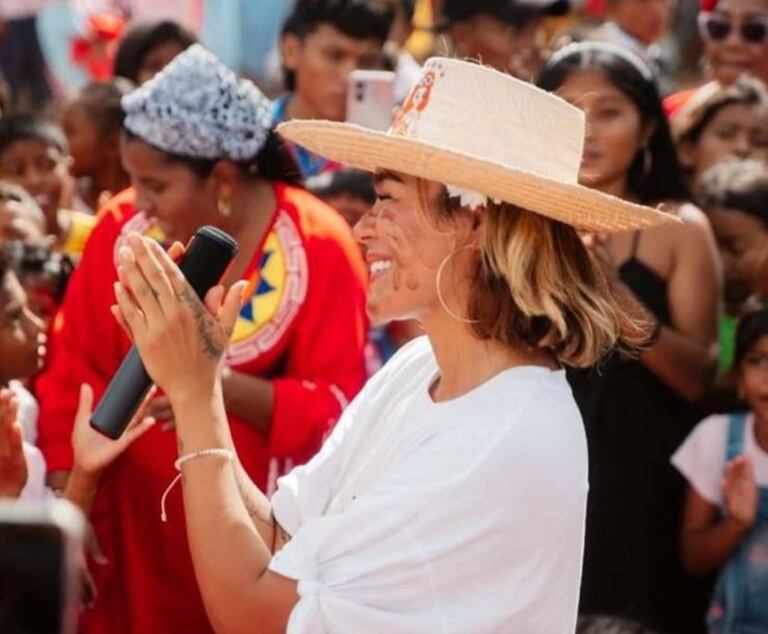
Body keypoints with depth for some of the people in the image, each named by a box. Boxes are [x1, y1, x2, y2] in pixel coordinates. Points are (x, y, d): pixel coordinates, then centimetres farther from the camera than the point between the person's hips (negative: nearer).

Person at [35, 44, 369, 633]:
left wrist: (227, 389, -30)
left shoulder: (318, 247, -13)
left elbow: (339, 409, -13)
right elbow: (73, 370, 0)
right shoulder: (123, 228, -4)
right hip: (135, 529, 3)